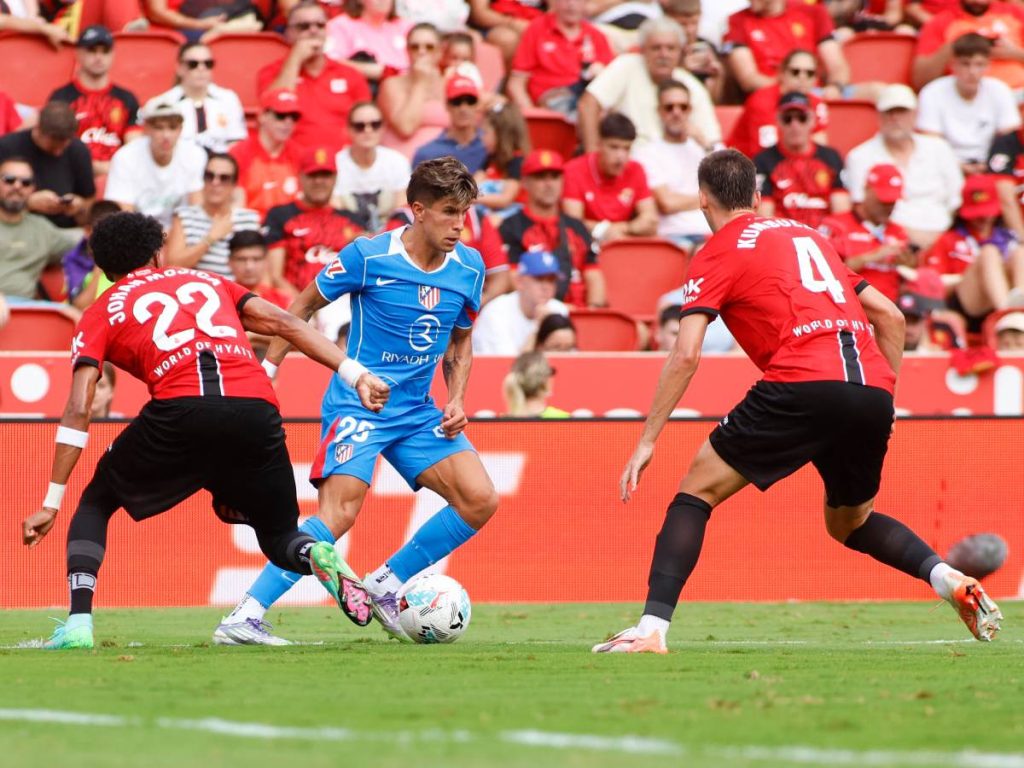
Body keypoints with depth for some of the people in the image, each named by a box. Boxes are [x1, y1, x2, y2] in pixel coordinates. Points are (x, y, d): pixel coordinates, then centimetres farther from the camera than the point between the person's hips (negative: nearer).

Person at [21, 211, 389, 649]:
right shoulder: (208, 282, 31)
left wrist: (52, 504, 11)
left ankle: (78, 623, 6)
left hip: (179, 412, -2)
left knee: (97, 502, 24)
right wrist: (355, 375, 12)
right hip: (256, 410, 2)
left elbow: (77, 413, 12)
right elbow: (284, 324, 17)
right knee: (279, 537, 21)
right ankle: (319, 556, -16)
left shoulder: (101, 315, 22)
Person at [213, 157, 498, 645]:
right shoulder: (369, 256, -13)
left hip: (417, 411, 6)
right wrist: (265, 371, -2)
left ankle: (385, 587, 8)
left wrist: (456, 400, 3)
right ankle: (245, 615, -22)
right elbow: (304, 305, 1)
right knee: (340, 512, -23)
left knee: (480, 501, -7)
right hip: (357, 404, -6)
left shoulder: (469, 268, 2)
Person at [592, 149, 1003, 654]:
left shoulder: (718, 253, 10)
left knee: (697, 491, 7)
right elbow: (890, 316, 26)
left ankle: (652, 629, -6)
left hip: (803, 385, -6)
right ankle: (947, 578, 3)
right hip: (872, 388, 6)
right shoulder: (808, 237, 28)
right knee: (850, 523, 27)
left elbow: (685, 354, -1)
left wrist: (647, 441, 3)